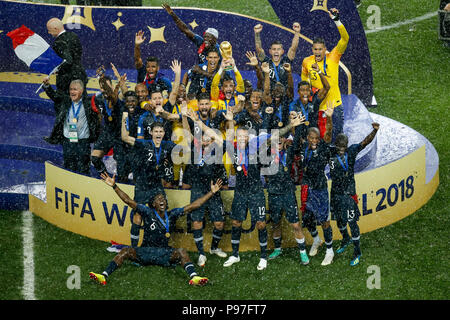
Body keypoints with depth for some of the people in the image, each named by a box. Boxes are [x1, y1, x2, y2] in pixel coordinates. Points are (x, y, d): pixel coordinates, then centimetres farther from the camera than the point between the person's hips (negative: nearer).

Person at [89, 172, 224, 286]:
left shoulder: (172, 214, 7)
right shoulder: (148, 212, 3)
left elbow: (193, 206, 7)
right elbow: (129, 201, -3)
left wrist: (212, 192, 3)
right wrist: (114, 186, -12)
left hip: (164, 253, 1)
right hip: (145, 251, -1)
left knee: (181, 252, -26)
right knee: (126, 251, -24)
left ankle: (193, 277, -48)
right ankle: (104, 276, -38)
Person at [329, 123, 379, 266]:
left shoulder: (352, 151, -9)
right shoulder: (331, 153, -4)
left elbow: (365, 142, -19)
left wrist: (374, 131, -36)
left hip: (349, 193, -4)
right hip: (335, 193, 4)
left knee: (352, 222, -2)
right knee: (339, 219, 20)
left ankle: (357, 252, 9)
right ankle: (345, 240, 48)